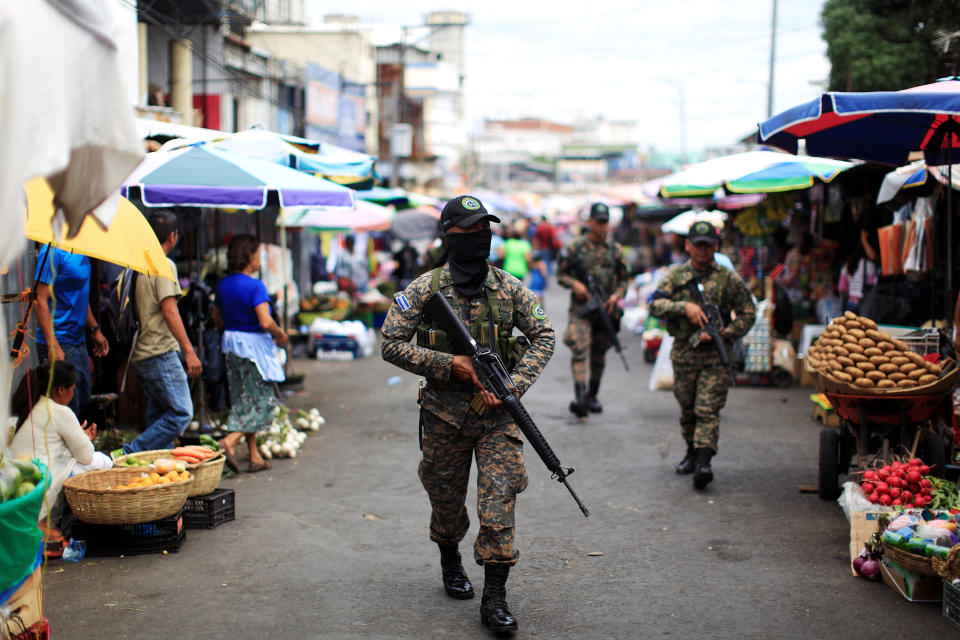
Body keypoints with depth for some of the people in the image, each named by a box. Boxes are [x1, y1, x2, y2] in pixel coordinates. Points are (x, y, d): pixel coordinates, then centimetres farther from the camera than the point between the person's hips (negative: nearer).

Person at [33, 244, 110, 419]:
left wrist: (95, 330, 23)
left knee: (83, 403, 13)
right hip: (60, 345, -9)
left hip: (79, 342, 9)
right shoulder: (52, 251, -15)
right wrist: (52, 345, -24)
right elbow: (41, 300, -19)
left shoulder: (81, 251, 12)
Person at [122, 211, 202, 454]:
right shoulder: (164, 266, -11)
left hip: (140, 353, 10)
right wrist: (189, 351, -18)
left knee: (158, 416, 14)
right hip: (161, 352, -10)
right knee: (181, 413, -9)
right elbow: (169, 311, -18)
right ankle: (132, 453, -13)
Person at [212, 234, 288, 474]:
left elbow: (217, 318, 14)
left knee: (243, 401, 12)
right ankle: (229, 442, -16)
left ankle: (255, 457, 15)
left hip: (231, 344, 8)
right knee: (263, 400, 1)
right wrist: (280, 335, -7)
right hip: (254, 346, -8)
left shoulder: (223, 285, 5)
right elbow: (265, 322, -25)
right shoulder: (255, 286, -17)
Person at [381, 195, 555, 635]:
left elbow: (543, 336, 6)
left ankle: (494, 597, -3)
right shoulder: (425, 289, -5)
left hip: (497, 413, 0)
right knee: (446, 498, 14)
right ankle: (449, 561, 43)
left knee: (499, 500, -8)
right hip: (444, 413, 0)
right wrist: (446, 364, -15)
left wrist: (515, 384, -8)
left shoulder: (508, 288, 0)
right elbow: (392, 344, -5)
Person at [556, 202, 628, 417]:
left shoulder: (615, 250, 8)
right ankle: (579, 396, -28)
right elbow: (561, 273, 5)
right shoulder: (575, 247, 1)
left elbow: (623, 280, 14)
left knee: (598, 355, 11)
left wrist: (616, 296, -5)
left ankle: (592, 396, 27)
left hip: (605, 309, 3)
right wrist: (575, 284, -14)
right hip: (581, 307, -3)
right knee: (579, 349, -19)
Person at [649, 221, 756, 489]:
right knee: (687, 409, 13)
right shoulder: (675, 275, 6)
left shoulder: (729, 279, 2)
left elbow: (748, 313, 5)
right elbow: (656, 305, -4)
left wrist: (724, 333, -10)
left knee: (708, 410, -11)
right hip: (683, 353, 2)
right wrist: (684, 307, -20)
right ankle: (692, 452, 32)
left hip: (716, 355, -2)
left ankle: (703, 462, -17)